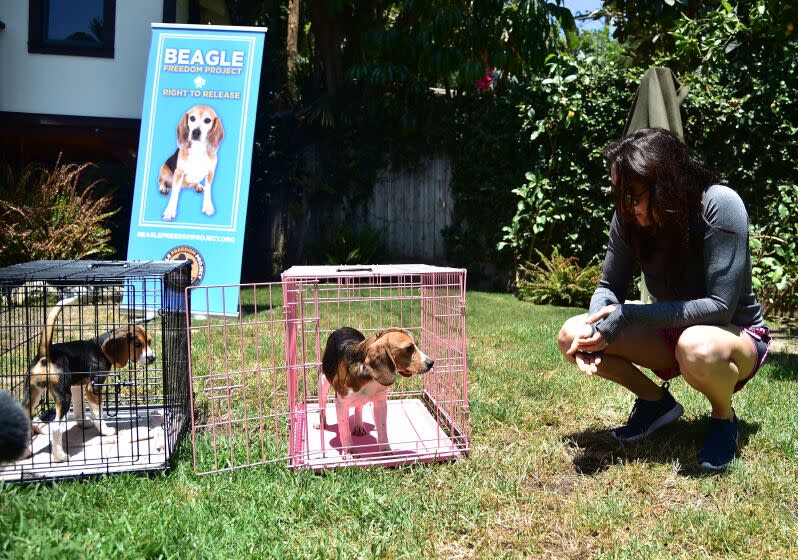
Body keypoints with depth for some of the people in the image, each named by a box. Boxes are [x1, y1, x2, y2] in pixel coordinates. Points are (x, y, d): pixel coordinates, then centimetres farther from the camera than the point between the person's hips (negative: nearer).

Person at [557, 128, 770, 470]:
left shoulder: (719, 205, -27)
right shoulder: (629, 216, -13)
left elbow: (719, 307, -29)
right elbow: (610, 287, -5)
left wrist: (628, 315, -35)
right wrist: (596, 328, -28)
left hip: (737, 334, -5)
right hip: (672, 331, 5)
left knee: (696, 347, -42)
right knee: (572, 336, -15)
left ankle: (724, 417, -6)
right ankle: (655, 401, 8)